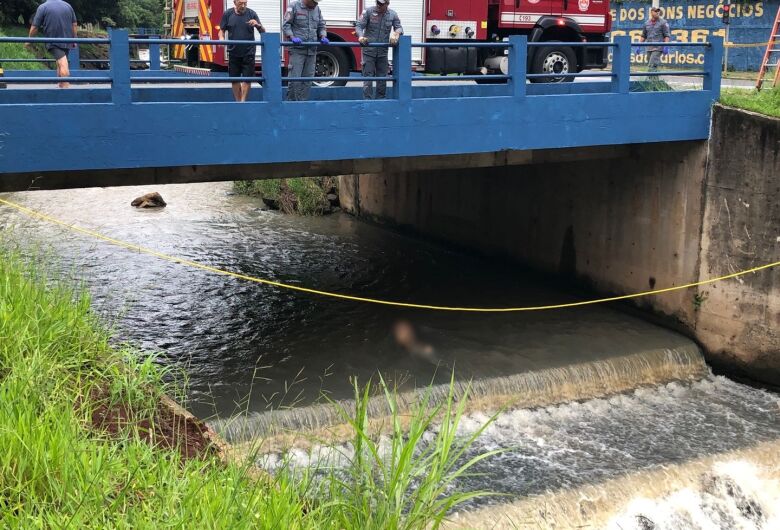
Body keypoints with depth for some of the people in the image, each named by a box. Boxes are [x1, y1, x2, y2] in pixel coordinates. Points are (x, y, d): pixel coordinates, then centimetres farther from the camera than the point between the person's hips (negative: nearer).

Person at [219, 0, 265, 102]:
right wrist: (221, 38, -13)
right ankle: (238, 101, 16)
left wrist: (258, 25, -24)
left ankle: (243, 101, 2)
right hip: (233, 52, 2)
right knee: (234, 78, 7)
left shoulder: (251, 14, -2)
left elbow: (263, 32, -2)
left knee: (247, 78, -3)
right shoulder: (227, 14, 2)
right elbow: (222, 30, 9)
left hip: (248, 52, -2)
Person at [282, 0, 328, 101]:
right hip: (297, 50, -5)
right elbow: (286, 25, -4)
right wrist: (292, 37, -19)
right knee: (295, 78, -9)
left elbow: (321, 26, 20)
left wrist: (323, 37, 0)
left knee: (308, 79, 4)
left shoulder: (317, 9, 15)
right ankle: (290, 102, -3)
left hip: (312, 50, 5)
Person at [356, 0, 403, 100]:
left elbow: (399, 28, 3)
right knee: (368, 78, -6)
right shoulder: (368, 11, -5)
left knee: (382, 79, 8)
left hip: (383, 53, 3)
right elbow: (359, 26, -8)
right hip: (369, 51, -3)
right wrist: (361, 36, -30)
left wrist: (396, 33, -23)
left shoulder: (393, 14, 4)